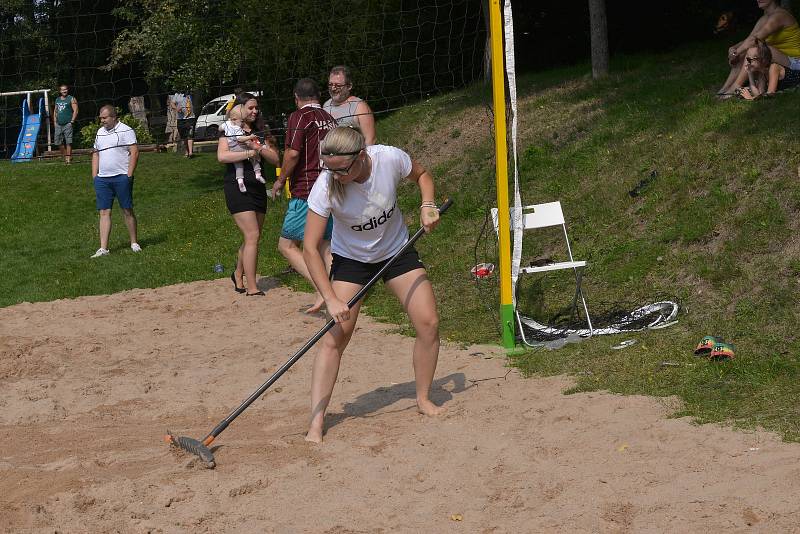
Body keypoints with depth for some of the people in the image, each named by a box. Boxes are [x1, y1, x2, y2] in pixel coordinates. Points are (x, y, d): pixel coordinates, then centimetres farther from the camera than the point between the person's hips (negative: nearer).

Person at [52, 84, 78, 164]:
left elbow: (75, 111, -6)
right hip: (58, 124, 6)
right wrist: (55, 122, 13)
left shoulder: (71, 99, 0)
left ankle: (69, 158, -9)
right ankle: (64, 157, 15)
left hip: (67, 124, -6)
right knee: (59, 142, 6)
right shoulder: (57, 99, 17)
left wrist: (72, 121, -12)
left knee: (68, 142, -10)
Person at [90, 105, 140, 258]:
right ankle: (103, 248, -2)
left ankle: (134, 243, 15)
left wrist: (129, 175, -14)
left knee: (127, 211, 2)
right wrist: (94, 176, 11)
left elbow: (134, 152, -9)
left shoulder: (126, 130, -4)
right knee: (104, 212, 0)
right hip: (102, 179, 5)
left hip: (121, 177, -5)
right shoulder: (100, 132, 16)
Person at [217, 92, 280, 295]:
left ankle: (238, 274, 35)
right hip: (237, 187, -6)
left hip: (258, 187, 6)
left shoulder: (259, 132, 15)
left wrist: (259, 148, -11)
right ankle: (252, 289, -14)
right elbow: (222, 156, -18)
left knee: (252, 238, 12)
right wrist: (249, 153, -19)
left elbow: (275, 159, 5)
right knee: (252, 236, -15)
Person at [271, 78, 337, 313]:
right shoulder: (330, 119, 14)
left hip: (307, 192, -7)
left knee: (287, 244, 0)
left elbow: (293, 154, -17)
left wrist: (280, 180, -4)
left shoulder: (299, 117, -8)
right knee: (325, 245, 12)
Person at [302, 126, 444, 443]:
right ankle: (316, 422, -12)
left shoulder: (390, 159, -26)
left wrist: (427, 205, -19)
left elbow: (421, 175, 0)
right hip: (351, 259, -2)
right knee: (335, 336, -14)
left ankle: (423, 399, 17)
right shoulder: (326, 187, -31)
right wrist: (331, 299, -34)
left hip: (397, 251, 2)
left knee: (429, 323, -5)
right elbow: (310, 249, -28)